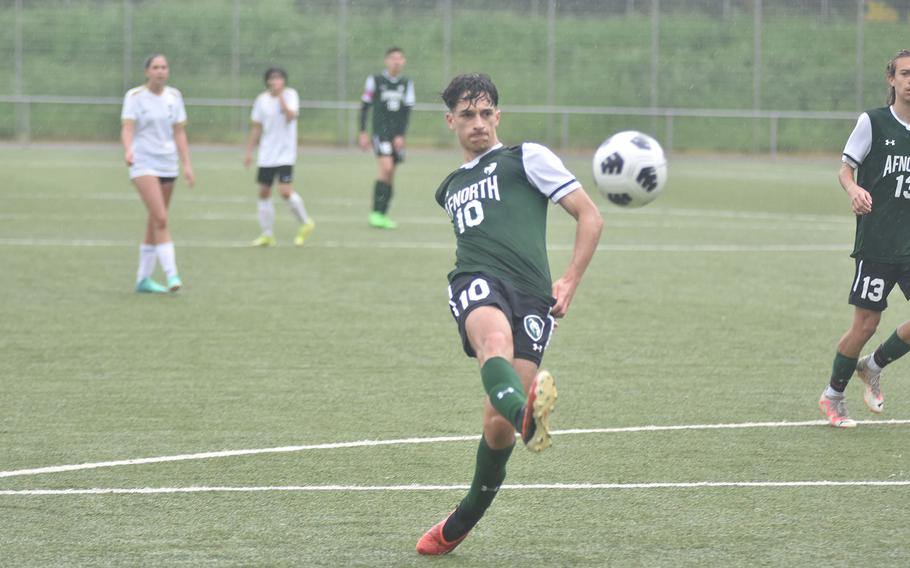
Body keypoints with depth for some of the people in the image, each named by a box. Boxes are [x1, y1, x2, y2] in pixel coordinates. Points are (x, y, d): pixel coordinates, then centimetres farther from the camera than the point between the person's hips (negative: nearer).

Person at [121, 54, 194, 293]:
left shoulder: (174, 96, 9)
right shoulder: (134, 96, -5)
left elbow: (179, 133, 10)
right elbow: (127, 128, -14)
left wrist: (187, 164, 2)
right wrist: (128, 150, -34)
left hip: (168, 165, 5)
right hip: (144, 164, -5)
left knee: (155, 222, 8)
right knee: (161, 219, -17)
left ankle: (143, 279, 16)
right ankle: (171, 275, -20)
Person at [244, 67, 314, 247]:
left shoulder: (290, 95, -5)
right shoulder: (262, 99, 6)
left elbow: (291, 116, -22)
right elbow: (256, 127, 13)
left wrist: (280, 96, -21)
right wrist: (249, 151, 12)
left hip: (285, 153, -5)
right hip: (266, 155, 5)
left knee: (285, 190, -15)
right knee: (264, 192, 3)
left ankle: (305, 223, 7)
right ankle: (267, 235, 12)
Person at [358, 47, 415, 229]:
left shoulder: (407, 84, 8)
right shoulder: (375, 80, -1)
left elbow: (407, 111, 5)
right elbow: (365, 107, 3)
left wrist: (401, 135, -4)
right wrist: (363, 133, -1)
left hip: (397, 135, 4)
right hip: (381, 131, -4)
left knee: (390, 175, 5)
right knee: (386, 168, -21)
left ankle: (383, 215, 12)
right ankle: (376, 213, -17)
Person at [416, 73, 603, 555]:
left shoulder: (527, 158, 16)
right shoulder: (450, 190, 32)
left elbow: (590, 217, 12)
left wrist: (569, 281, 2)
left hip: (531, 299, -2)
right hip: (476, 283, 2)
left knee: (498, 424, -12)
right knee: (496, 340, -38)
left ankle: (460, 525, 10)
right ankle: (526, 416, -71)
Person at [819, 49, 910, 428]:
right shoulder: (873, 122, -4)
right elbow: (845, 169, -1)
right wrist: (854, 190, -23)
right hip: (876, 243, -4)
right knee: (865, 324, -2)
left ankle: (873, 366, 19)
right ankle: (833, 396, 17)